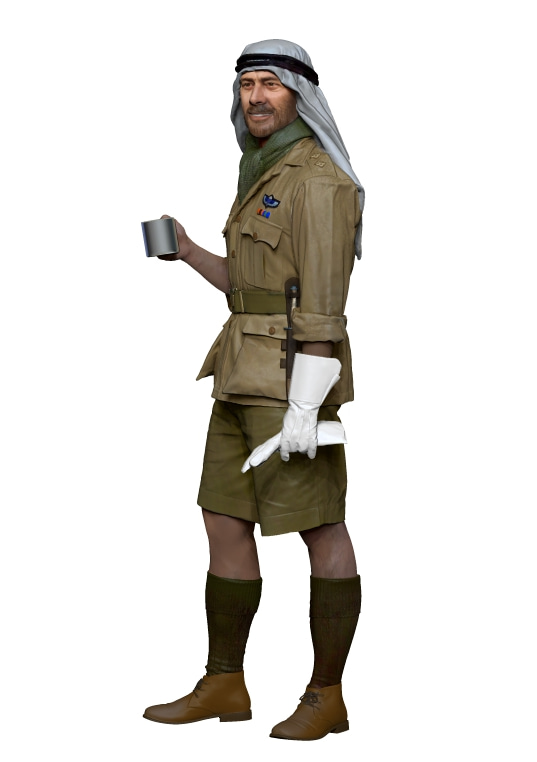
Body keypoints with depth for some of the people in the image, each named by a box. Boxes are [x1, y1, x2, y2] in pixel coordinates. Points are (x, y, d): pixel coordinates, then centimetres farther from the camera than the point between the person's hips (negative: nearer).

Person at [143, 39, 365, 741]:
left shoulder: (318, 180, -12)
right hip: (248, 381, 10)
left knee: (320, 531, -2)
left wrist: (304, 409, -22)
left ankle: (327, 696, 7)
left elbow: (321, 304, -18)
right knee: (225, 523, 9)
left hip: (294, 382, -10)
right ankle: (223, 688, 17)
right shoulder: (269, 178, 18)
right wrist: (188, 253, 16)